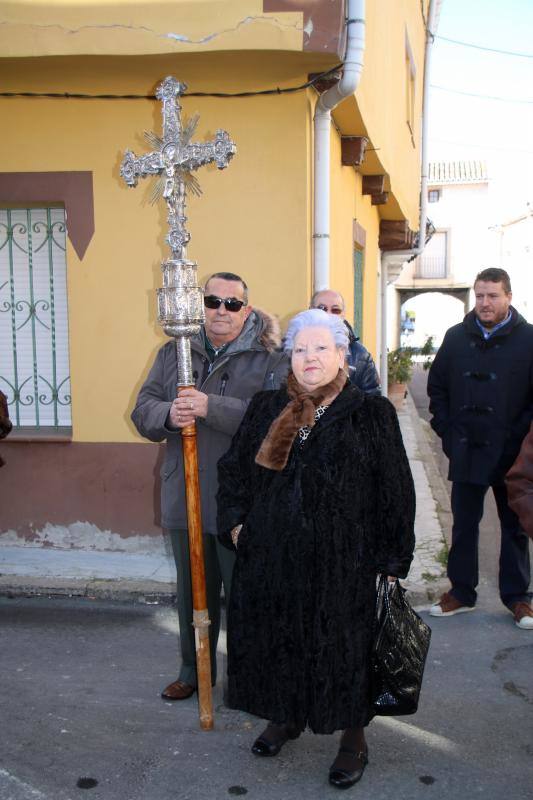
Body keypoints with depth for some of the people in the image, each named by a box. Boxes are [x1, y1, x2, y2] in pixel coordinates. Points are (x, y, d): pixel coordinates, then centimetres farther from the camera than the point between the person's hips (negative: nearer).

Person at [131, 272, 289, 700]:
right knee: (193, 591, 19)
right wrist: (168, 415, -18)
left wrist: (211, 407, -29)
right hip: (186, 499, 5)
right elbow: (143, 408, 6)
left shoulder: (270, 357, -6)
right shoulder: (174, 352, 9)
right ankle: (194, 669, 38)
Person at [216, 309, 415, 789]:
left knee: (343, 645, 7)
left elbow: (395, 491, -4)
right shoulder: (266, 410, 6)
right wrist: (236, 521, 4)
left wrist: (392, 559, -5)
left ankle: (354, 738, 30)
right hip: (271, 556, 4)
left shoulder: (371, 414, -5)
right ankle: (286, 717, 41)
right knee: (276, 637, 15)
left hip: (343, 562, -3)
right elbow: (233, 468, 15)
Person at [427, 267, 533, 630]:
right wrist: (447, 431, 3)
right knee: (464, 525, 12)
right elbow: (437, 386, 11)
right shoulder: (457, 337, 4)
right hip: (465, 451, 3)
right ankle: (461, 592, 25)